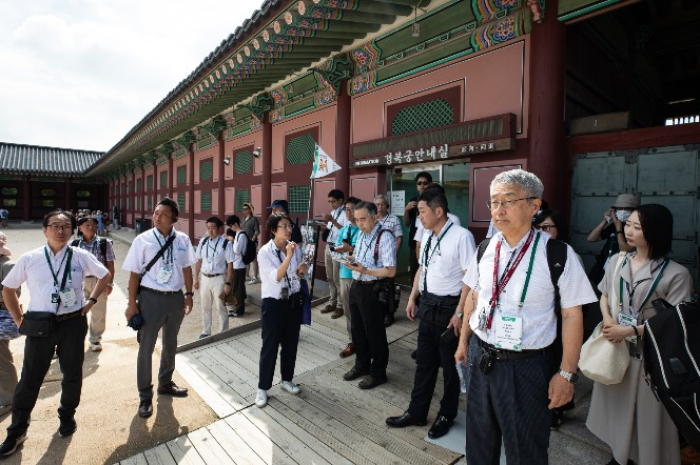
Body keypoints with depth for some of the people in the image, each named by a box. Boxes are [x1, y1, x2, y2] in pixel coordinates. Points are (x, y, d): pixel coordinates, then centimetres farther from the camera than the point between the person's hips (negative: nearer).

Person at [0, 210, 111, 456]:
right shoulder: (29, 259, -3)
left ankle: (67, 417, 36)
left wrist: (92, 300, 2)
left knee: (72, 374, 14)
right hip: (40, 324, 0)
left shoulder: (81, 256, -4)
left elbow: (105, 275, 10)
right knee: (30, 377, 8)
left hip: (73, 323, 0)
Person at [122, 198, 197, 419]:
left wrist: (189, 294, 5)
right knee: (146, 347, 7)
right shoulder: (143, 240, -11)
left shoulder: (182, 240, -3)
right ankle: (145, 396, 27)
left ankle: (165, 383, 43)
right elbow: (134, 274, -8)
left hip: (176, 297, 4)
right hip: (151, 297, -3)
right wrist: (132, 303, -8)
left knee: (170, 344, 20)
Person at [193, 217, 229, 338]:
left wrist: (228, 283, -16)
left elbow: (230, 264, -13)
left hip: (218, 279, -5)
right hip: (204, 278, 5)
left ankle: (223, 333, 21)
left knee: (220, 308, 5)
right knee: (205, 307, 17)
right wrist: (196, 278, 8)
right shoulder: (203, 241, 2)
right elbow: (199, 260, 8)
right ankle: (206, 332, 33)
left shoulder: (225, 243, -13)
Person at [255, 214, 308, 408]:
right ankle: (263, 388, 23)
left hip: (293, 300, 5)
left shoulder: (296, 248, 1)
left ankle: (287, 380, 36)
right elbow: (275, 278, -24)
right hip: (274, 303, -5)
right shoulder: (265, 252, -15)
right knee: (270, 346, 5)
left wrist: (302, 271, -11)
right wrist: (288, 257, -32)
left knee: (291, 343, 16)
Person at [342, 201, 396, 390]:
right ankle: (361, 365, 43)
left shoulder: (385, 237, -20)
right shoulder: (361, 234, 6)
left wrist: (365, 270, -27)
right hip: (356, 287, 8)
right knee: (357, 329, 21)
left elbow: (390, 271, -23)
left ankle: (378, 373, 30)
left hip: (372, 290, -8)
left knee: (374, 332, 9)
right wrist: (352, 259, -1)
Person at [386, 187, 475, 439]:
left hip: (448, 307, -7)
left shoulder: (461, 236, -19)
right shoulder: (427, 236, 5)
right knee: (424, 362, 19)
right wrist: (412, 298, 11)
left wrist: (459, 313, -19)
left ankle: (446, 415, 36)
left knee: (449, 364, 14)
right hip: (427, 305, 7)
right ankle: (416, 412, 36)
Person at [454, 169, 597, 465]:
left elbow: (572, 313, -11)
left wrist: (567, 374, -9)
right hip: (481, 357, 4)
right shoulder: (485, 248, -2)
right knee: (479, 441, 22)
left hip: (526, 365, -4)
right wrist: (463, 341, 12)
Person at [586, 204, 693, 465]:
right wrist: (607, 319, -7)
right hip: (614, 347, 5)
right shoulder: (617, 261, 1)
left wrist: (629, 330, -18)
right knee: (617, 403, 18)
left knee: (646, 411, 7)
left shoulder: (676, 274, -14)